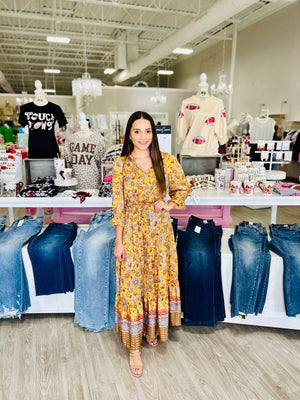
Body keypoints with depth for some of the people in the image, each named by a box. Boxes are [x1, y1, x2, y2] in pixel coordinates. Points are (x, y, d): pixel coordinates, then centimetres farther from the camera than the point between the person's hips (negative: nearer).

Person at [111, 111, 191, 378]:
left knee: (158, 280, 15)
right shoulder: (120, 165, -5)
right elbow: (118, 205, -5)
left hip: (160, 230, 2)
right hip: (133, 230, -1)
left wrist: (170, 204, -7)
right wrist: (119, 241, -6)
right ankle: (134, 348, 20)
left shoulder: (166, 161, -3)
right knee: (132, 285, 3)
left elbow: (184, 188, 10)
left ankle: (152, 328, 42)